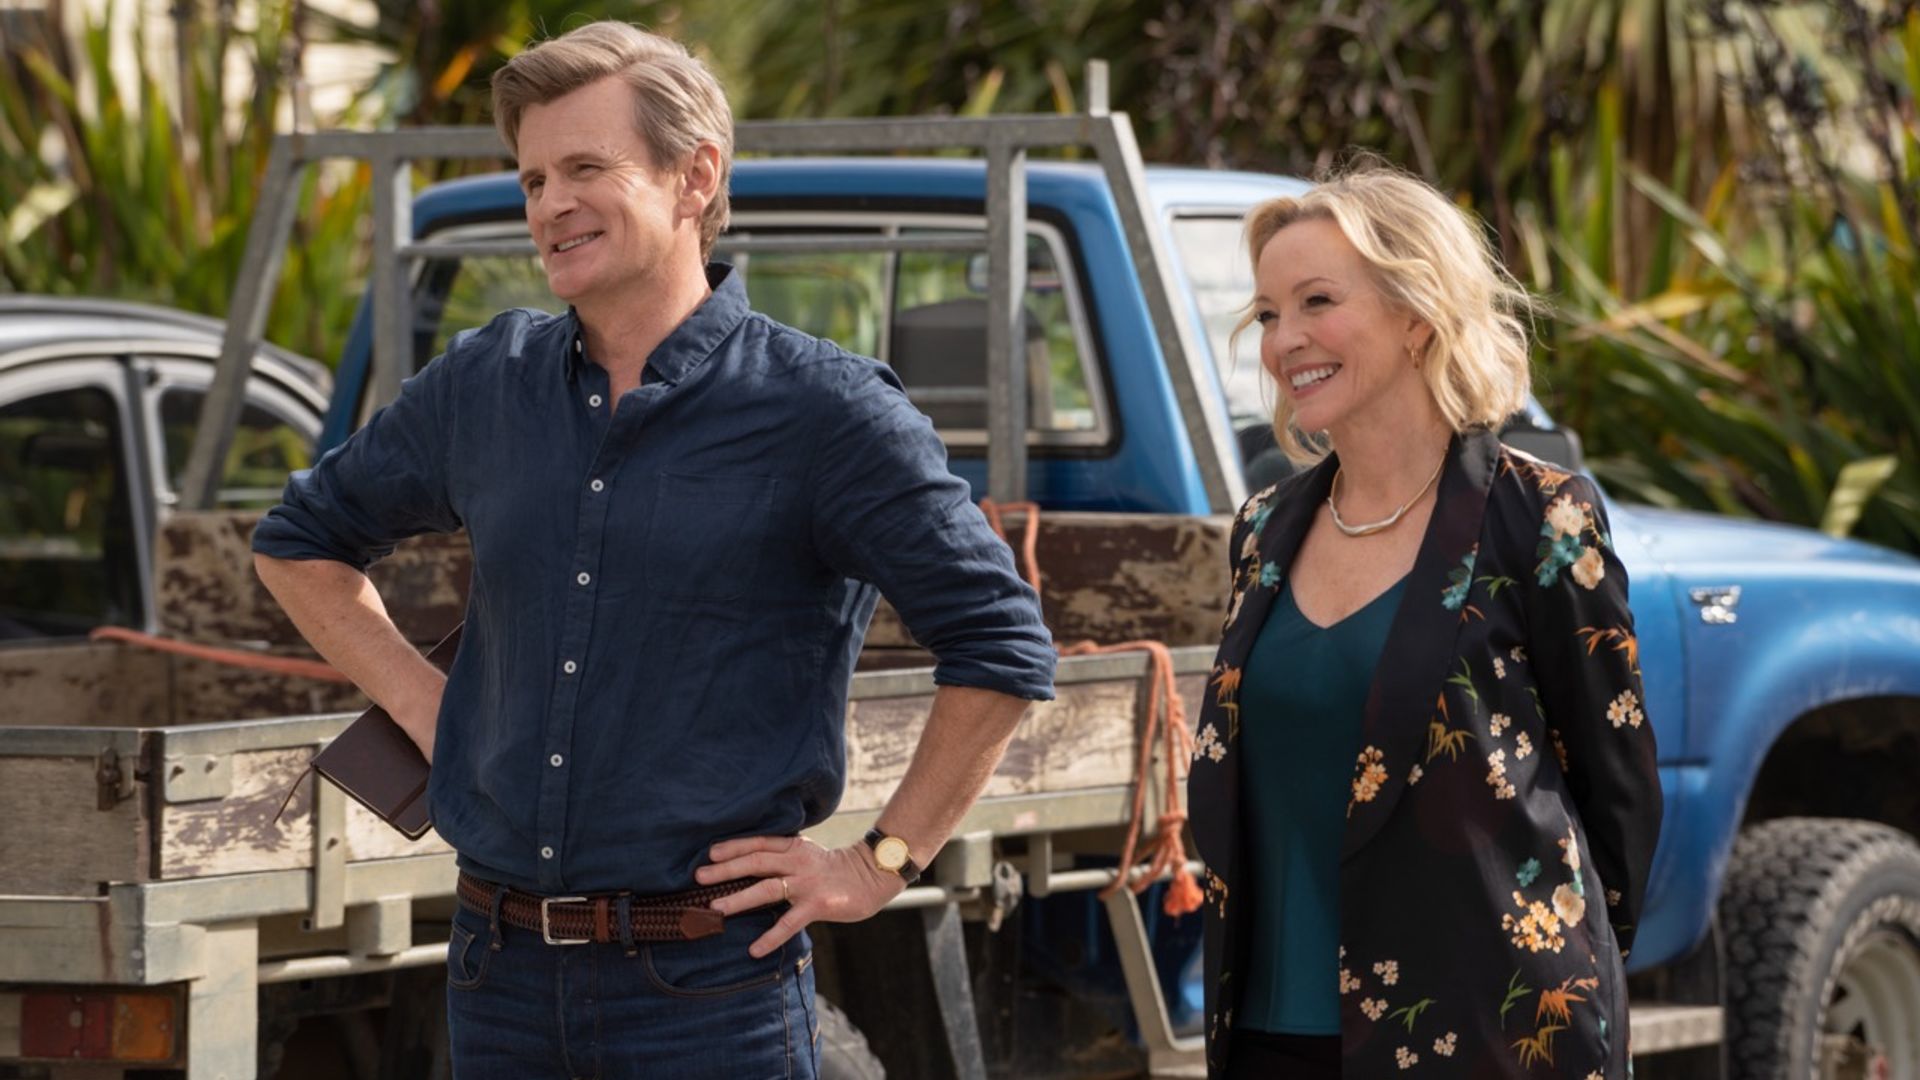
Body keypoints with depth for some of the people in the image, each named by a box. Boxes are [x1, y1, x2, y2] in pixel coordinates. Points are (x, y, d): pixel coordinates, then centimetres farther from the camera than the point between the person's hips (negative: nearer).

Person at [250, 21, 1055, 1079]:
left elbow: (1000, 648, -5)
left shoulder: (820, 411, -6)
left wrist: (878, 867, -6)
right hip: (500, 977, 5)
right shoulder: (486, 385, 8)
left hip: (708, 990, -5)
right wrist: (416, 700, 11)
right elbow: (301, 539, 25)